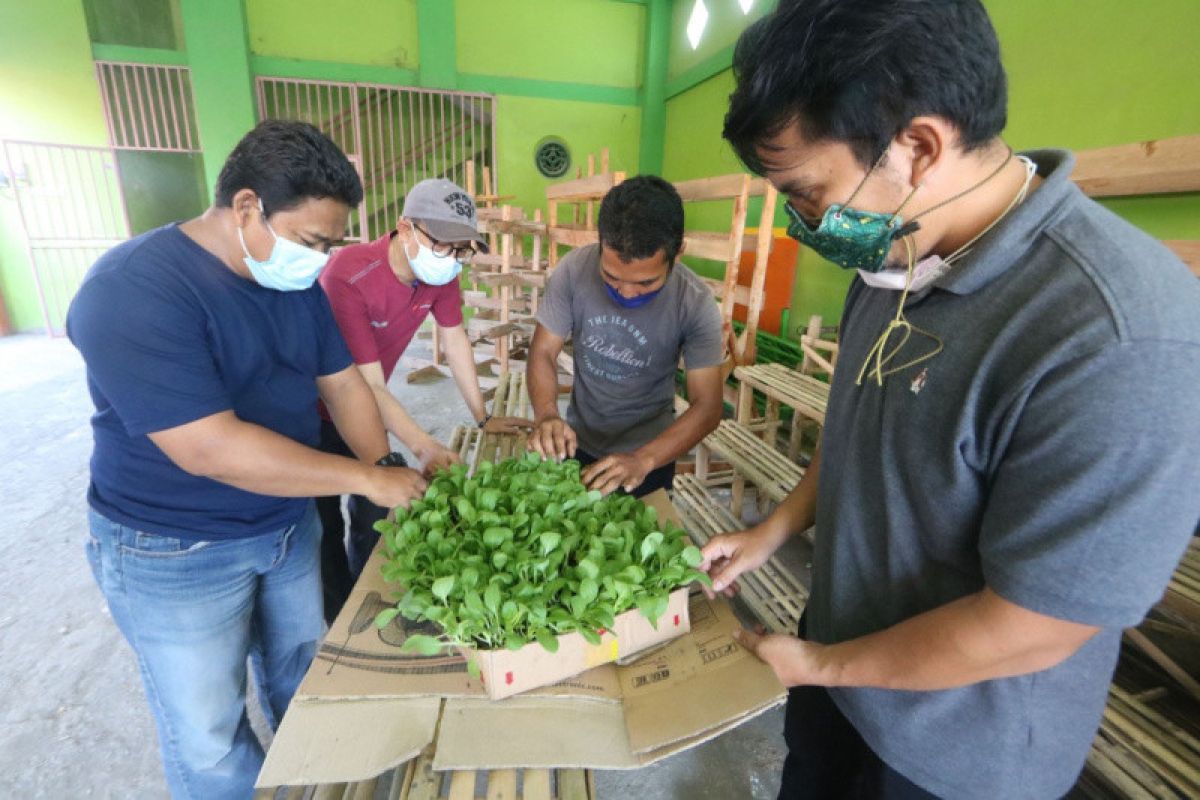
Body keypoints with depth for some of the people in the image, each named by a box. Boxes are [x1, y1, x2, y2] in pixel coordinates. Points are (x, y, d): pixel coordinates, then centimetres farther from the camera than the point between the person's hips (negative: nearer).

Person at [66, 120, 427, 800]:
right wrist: (367, 479, -28)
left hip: (291, 524, 7)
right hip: (175, 552, -6)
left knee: (301, 677, 25)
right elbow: (209, 448, -32)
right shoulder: (133, 289, -26)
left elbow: (343, 383, 2)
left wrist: (390, 477, -8)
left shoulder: (297, 280, -2)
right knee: (209, 740, 14)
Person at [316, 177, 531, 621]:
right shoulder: (348, 276, -33)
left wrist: (483, 417, 0)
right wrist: (424, 447, -42)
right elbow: (370, 385, -33)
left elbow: (455, 340, -3)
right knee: (324, 527, 3)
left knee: (375, 516, 13)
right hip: (317, 414, -6)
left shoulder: (440, 272, -14)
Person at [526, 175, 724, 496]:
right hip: (577, 442, 2)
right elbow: (543, 352, -13)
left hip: (649, 451, -2)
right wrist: (546, 415, -33)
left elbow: (707, 405, -22)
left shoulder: (696, 304, -24)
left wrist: (643, 459, -37)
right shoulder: (574, 269, -21)